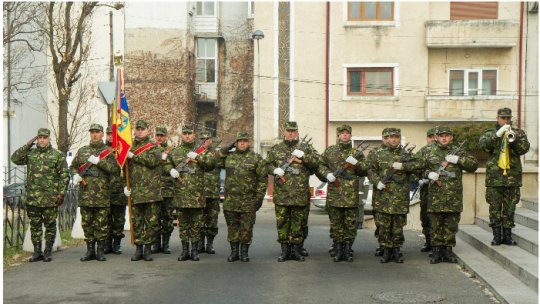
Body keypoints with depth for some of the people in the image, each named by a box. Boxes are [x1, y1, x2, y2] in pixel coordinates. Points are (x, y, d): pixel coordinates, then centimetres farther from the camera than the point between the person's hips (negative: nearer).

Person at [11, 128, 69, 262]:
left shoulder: (58, 155, 1)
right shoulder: (30, 153, 11)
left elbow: (64, 175, -1)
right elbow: (15, 158, -1)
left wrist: (61, 193, -8)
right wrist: (27, 146, -5)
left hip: (50, 198, -3)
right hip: (32, 198, 3)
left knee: (50, 225, 4)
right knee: (35, 225, 7)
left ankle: (48, 252, 12)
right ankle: (37, 252, 15)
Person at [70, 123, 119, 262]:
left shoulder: (108, 151, 4)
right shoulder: (82, 151, 15)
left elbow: (115, 169, -7)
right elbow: (73, 166, 21)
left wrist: (99, 161, -14)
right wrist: (75, 175, 0)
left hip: (102, 194, -3)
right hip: (85, 193, 3)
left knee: (102, 224, 1)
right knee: (87, 223, 6)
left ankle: (101, 251, 9)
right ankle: (90, 250, 15)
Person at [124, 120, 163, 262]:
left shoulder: (153, 147, 6)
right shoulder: (130, 148, 17)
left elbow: (153, 160, -16)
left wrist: (134, 156, -12)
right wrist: (126, 185, 8)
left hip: (151, 190, -3)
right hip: (135, 191, 3)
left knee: (151, 221, -2)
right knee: (136, 221, 3)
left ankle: (148, 249, 7)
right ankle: (138, 249, 11)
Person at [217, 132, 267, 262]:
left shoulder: (256, 158, 2)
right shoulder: (228, 156, 10)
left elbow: (263, 179, 0)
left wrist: (260, 197, -5)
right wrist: (224, 150, 1)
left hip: (248, 201, -2)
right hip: (230, 201, 2)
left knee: (246, 227, 3)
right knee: (232, 227, 7)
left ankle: (244, 252, 14)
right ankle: (234, 251, 17)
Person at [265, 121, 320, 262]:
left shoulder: (305, 147, 7)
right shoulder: (276, 149, 10)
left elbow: (317, 162, -2)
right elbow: (267, 164, 15)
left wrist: (303, 155, -16)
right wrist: (275, 170, -6)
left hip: (300, 194, -1)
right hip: (281, 193, 1)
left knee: (298, 222, 5)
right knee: (282, 222, 3)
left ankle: (295, 249, 14)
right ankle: (285, 250, 12)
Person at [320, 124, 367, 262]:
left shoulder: (357, 153, 9)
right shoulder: (330, 151, 11)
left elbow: (364, 171, 7)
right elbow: (321, 165, 14)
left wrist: (356, 163, -11)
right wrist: (327, 174, -5)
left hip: (351, 194, 0)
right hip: (334, 193, 0)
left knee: (350, 224, 2)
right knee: (336, 223, 4)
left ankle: (347, 249, 11)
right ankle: (338, 250, 11)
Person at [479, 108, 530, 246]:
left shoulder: (518, 133, 12)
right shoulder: (490, 133, 9)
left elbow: (524, 149, -4)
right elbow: (484, 144, -11)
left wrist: (513, 138, -19)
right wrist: (498, 134, -22)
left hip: (512, 176, 1)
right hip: (494, 176, -1)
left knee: (510, 208, 5)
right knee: (495, 208, 1)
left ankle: (507, 235, 13)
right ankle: (497, 235, 8)